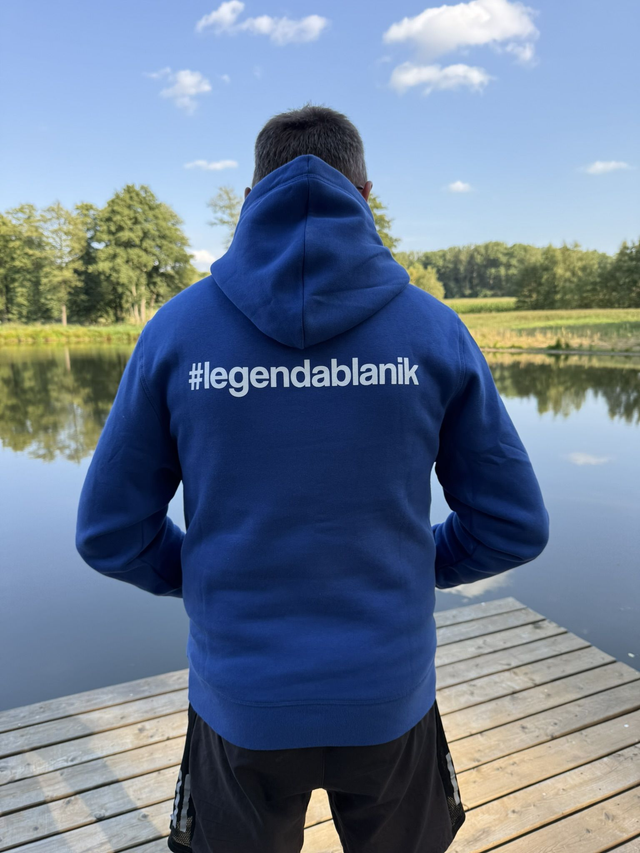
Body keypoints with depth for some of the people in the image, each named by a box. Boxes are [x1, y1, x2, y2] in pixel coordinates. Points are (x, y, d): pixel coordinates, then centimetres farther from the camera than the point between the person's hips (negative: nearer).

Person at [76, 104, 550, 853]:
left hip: (241, 703, 0)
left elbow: (110, 533, -6)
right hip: (389, 693, 1)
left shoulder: (177, 328, -11)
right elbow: (514, 527, -4)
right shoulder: (434, 329, -10)